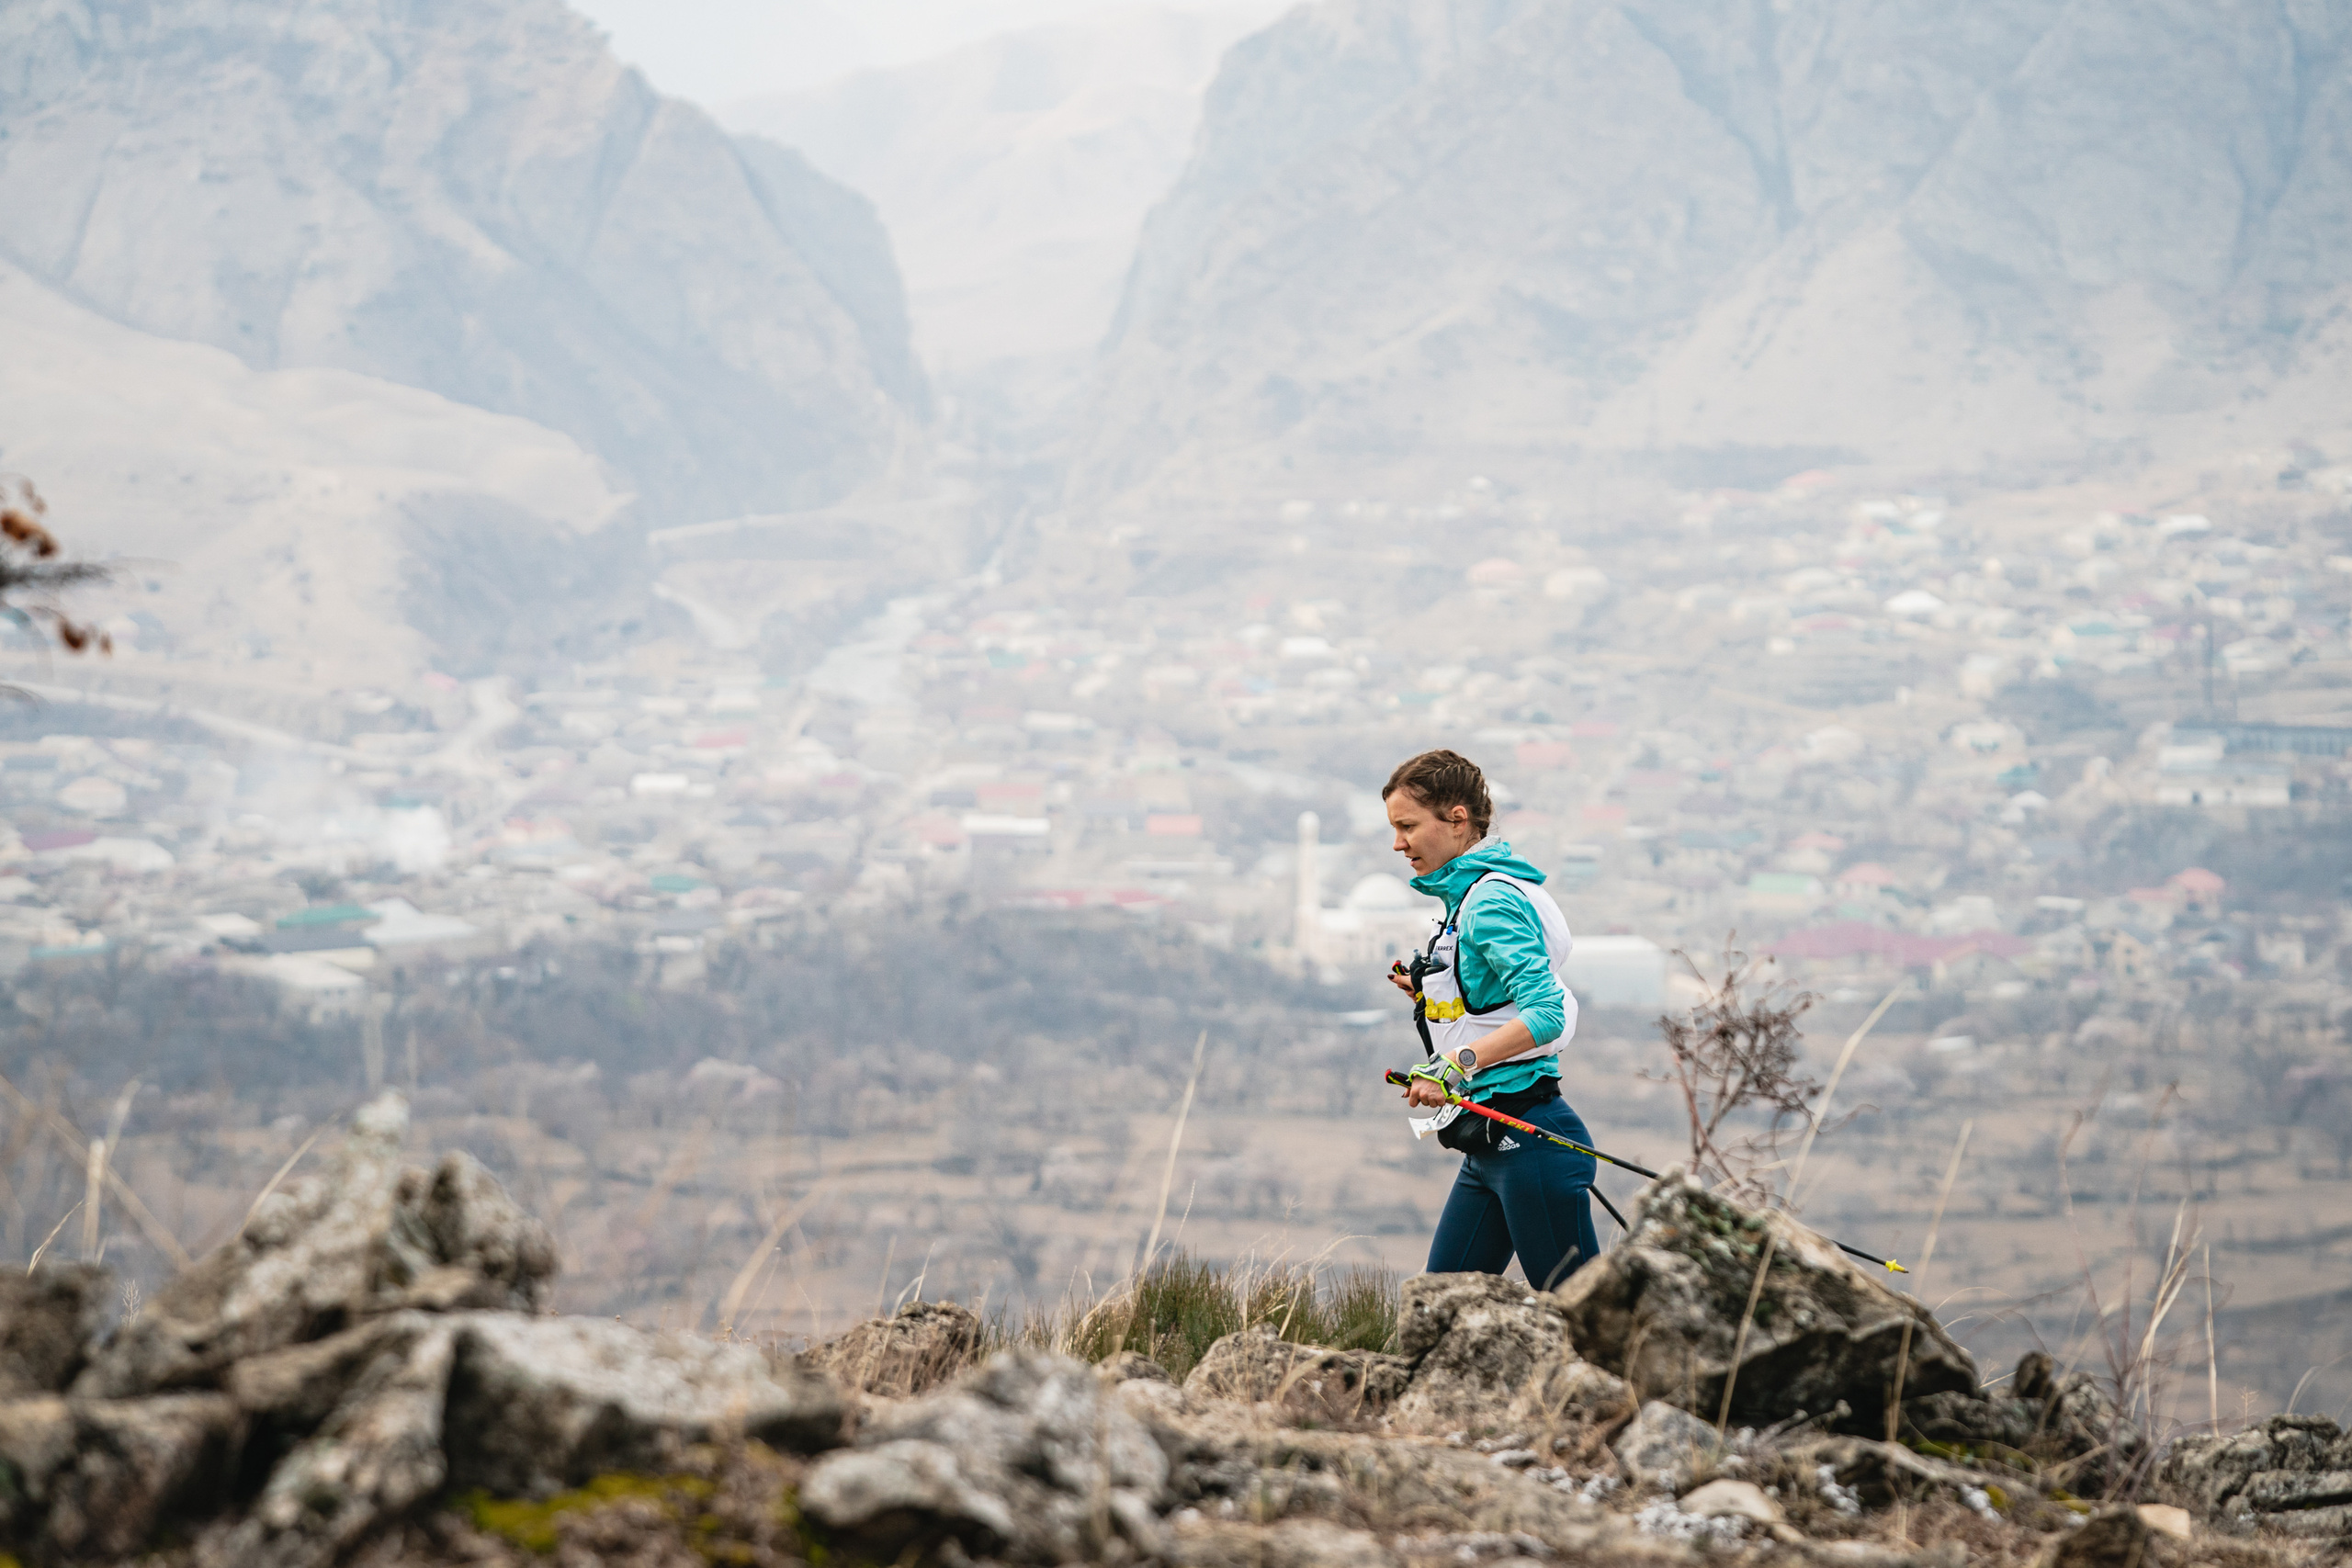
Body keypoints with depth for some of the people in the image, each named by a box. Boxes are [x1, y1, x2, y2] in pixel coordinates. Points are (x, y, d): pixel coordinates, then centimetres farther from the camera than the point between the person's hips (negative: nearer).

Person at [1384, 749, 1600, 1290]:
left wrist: (1458, 1063, -35)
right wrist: (1431, 993, 12)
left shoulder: (1493, 901, -14)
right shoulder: (1468, 894, 17)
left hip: (1528, 1140, -10)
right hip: (1489, 1147, 10)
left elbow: (1545, 1015, -26)